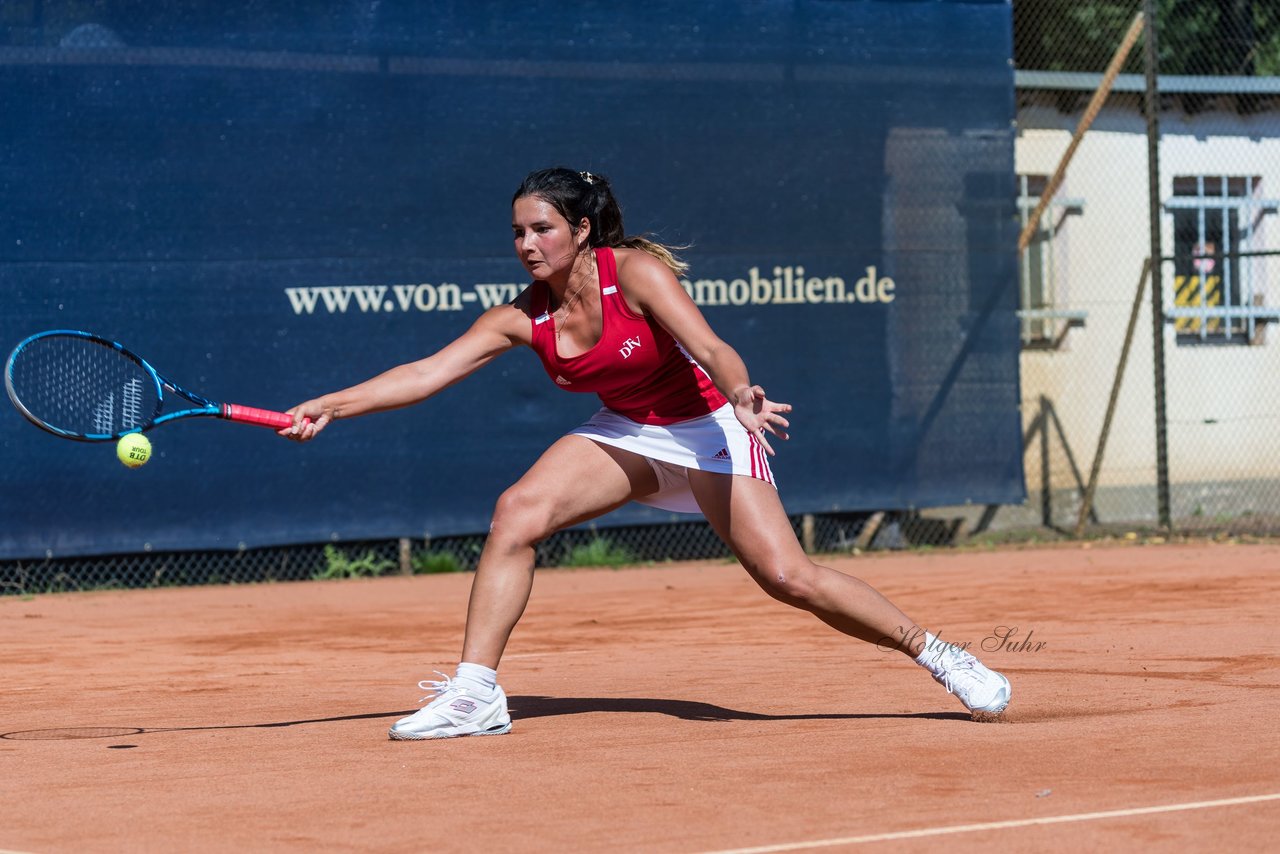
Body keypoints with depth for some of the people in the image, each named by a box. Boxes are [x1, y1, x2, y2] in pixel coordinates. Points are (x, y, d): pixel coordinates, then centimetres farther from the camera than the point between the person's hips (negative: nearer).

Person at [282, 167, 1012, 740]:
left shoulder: (636, 271, -22)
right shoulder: (523, 318, -9)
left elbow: (711, 350, -31)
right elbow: (426, 374, -12)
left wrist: (741, 397, -52)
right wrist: (330, 406, -21)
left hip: (706, 427, -5)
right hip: (625, 434, 5)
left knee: (789, 577, -15)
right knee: (516, 513, -19)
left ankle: (937, 654, 2)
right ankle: (476, 693, -16)